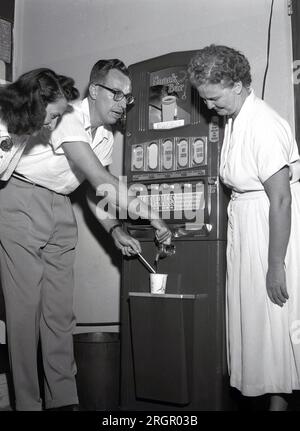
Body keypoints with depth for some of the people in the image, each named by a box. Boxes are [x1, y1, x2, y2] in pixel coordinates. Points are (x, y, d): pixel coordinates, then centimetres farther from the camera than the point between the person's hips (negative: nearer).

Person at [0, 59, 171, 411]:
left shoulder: (106, 138, 7)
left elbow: (95, 191, 12)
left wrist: (114, 230, -4)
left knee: (60, 308, 4)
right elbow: (101, 181, -26)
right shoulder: (68, 116, -19)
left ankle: (64, 399, 11)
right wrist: (150, 216, -22)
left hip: (60, 209, 7)